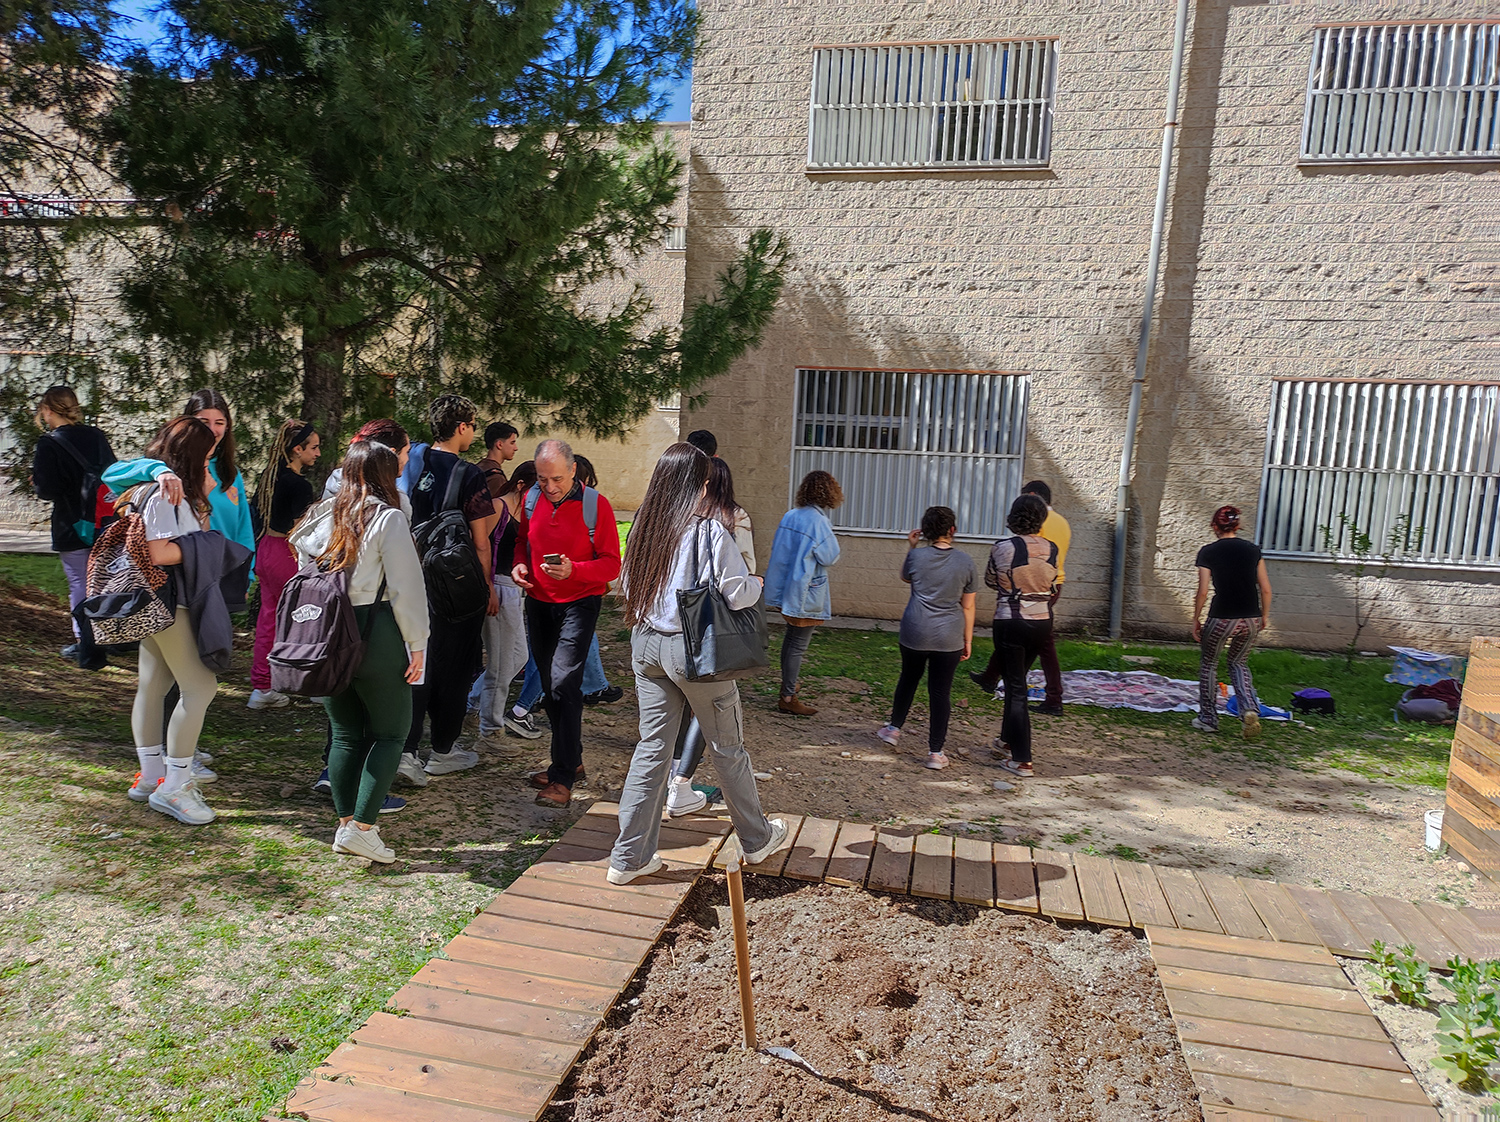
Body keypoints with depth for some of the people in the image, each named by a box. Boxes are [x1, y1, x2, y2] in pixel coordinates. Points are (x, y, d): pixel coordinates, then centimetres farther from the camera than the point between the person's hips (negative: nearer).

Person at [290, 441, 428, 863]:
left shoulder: (322, 517, 8)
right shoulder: (389, 518, -9)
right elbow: (405, 587, -11)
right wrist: (417, 643, -4)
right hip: (374, 634, -6)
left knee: (346, 733, 15)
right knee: (391, 732, 5)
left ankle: (345, 825, 20)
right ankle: (362, 827, -1)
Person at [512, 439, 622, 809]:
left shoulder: (595, 505, -12)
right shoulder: (531, 499, 3)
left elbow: (612, 563, -11)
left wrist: (573, 570, -27)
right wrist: (519, 564, -2)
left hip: (579, 603, -6)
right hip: (538, 602, 6)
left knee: (563, 684, -16)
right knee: (549, 687, 12)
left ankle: (562, 778, -10)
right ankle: (571, 760, 29)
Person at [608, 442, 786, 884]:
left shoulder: (643, 526, 1)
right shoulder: (708, 530, -16)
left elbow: (630, 586, 11)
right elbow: (736, 592, -16)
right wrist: (757, 583, 5)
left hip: (646, 644, 5)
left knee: (652, 747, 12)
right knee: (728, 748, 12)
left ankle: (628, 857, 16)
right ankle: (756, 839, 32)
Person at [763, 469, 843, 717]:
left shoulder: (790, 516, 4)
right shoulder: (818, 521, -19)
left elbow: (778, 550, 12)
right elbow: (830, 557, -12)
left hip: (788, 590, 8)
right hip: (807, 592, -8)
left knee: (791, 639, 19)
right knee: (798, 645, 0)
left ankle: (787, 691, 30)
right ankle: (788, 698, 7)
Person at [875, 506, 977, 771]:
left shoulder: (917, 556, -6)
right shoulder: (965, 561, -4)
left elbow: (905, 577, 18)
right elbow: (968, 606, 1)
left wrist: (912, 548, 16)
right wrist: (967, 640, 8)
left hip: (915, 633, 0)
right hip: (949, 638, 0)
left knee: (908, 679, 23)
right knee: (941, 692, 5)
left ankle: (894, 728, 38)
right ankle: (936, 752, 9)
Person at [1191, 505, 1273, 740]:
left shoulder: (1208, 552, -4)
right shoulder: (1253, 550, 6)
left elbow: (1203, 591, -7)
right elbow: (1266, 589, 5)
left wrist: (1196, 619, 3)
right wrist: (1264, 616, 18)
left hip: (1222, 619, -4)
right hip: (1251, 620, 4)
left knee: (1208, 664, 17)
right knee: (1239, 664, 22)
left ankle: (1208, 719, 21)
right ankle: (1250, 710, 0)